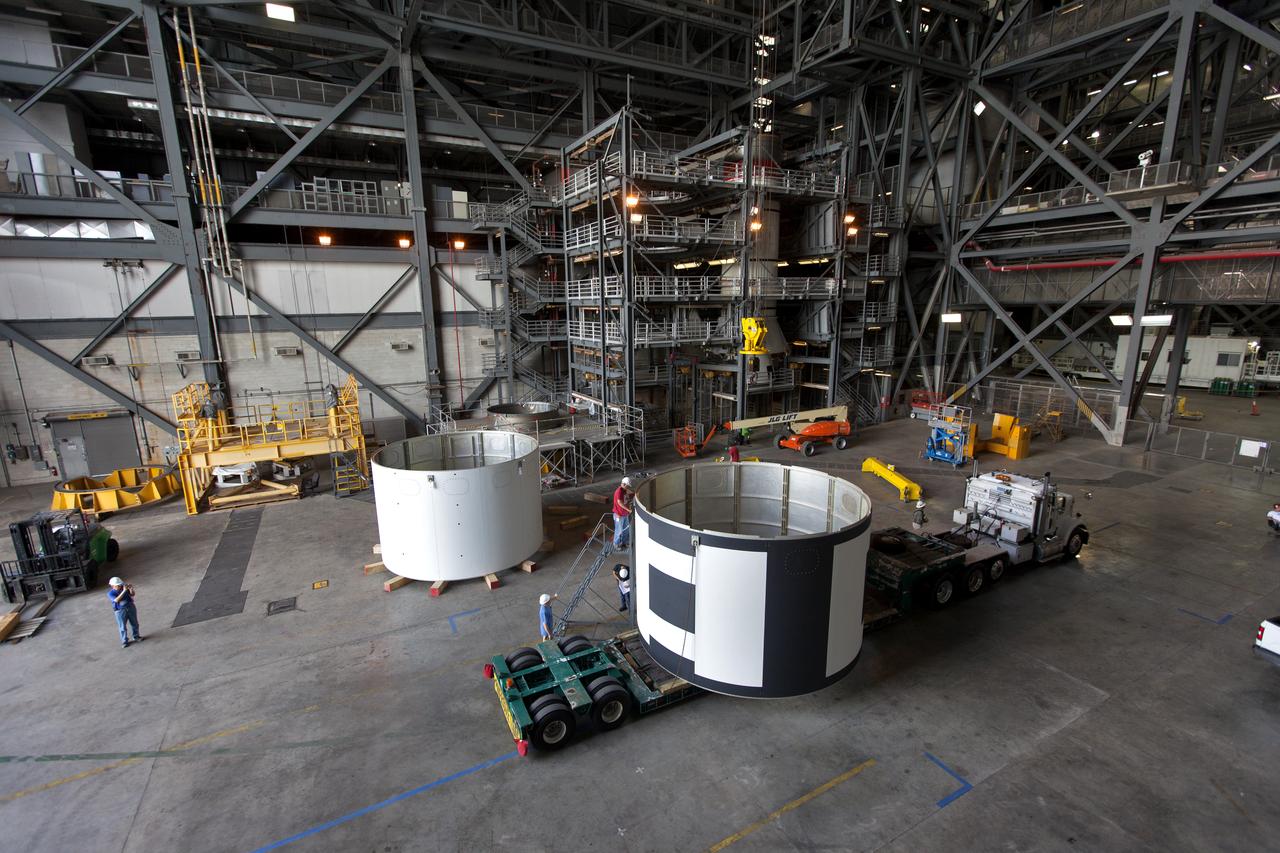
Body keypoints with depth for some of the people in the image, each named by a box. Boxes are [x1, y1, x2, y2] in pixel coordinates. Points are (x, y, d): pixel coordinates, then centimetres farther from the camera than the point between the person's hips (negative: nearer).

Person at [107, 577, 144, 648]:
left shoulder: (124, 587, -4)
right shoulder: (110, 593, -13)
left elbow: (133, 594, -2)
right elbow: (116, 600, -29)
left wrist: (131, 589, -21)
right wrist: (124, 591, -35)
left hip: (131, 607, 3)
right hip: (120, 611, -3)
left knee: (134, 624, 15)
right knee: (122, 627, 4)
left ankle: (136, 636, 32)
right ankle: (124, 641, 18)